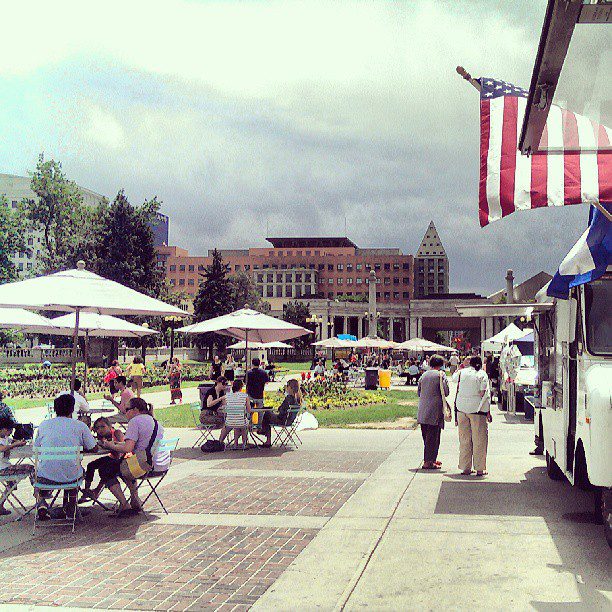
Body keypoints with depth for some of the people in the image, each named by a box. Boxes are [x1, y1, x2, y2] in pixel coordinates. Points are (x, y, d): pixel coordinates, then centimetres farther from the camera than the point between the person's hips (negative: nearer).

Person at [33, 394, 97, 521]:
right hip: (70, 477, 0)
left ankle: (40, 501, 11)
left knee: (35, 472, 36)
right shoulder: (80, 425, -1)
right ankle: (70, 506, 25)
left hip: (46, 477, 0)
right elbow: (93, 448, 7)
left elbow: (36, 448, 14)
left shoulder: (43, 424, 4)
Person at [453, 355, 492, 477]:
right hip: (477, 408, -3)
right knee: (479, 439, 3)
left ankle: (465, 468, 12)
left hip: (461, 408, 3)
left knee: (464, 439, 10)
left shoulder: (462, 372, 5)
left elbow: (454, 377, 28)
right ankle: (480, 469, 4)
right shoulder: (482, 374, -4)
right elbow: (484, 394, -9)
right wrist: (488, 411, -6)